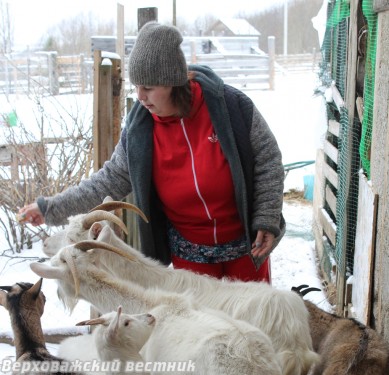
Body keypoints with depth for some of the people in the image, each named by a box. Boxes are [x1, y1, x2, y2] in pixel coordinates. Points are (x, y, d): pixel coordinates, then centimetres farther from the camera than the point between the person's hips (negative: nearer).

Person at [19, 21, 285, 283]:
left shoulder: (232, 105, -18)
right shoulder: (138, 128, -11)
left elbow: (268, 160, -9)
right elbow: (111, 180, -2)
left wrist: (266, 220, -13)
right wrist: (52, 208, -6)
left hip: (245, 243, -1)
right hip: (190, 251, 1)